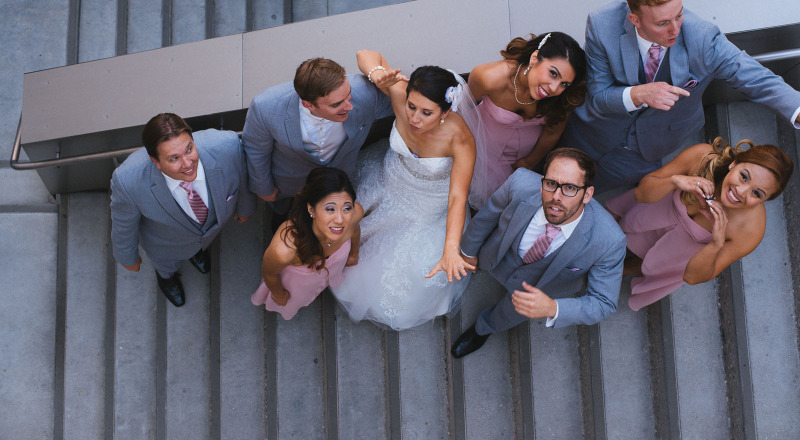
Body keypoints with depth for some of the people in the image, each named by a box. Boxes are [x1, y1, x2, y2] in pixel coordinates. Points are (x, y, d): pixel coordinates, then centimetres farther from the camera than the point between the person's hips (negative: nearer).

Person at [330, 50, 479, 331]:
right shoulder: (401, 94, -31)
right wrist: (378, 74, -44)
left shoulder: (460, 139, -38)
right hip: (388, 181, 3)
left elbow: (458, 198, -40)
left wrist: (451, 250, -53)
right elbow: (367, 55, -20)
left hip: (427, 209, -3)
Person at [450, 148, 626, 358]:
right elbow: (488, 214, -18)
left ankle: (485, 327, 48)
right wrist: (469, 250, 1)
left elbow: (604, 304, -32)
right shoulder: (521, 184, -41)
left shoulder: (609, 241, -45)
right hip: (505, 253, 2)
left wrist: (552, 308, -50)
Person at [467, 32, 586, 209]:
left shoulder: (565, 98, -34)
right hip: (490, 140, -1)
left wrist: (531, 162, 4)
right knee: (485, 196, 17)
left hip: (532, 146, 1)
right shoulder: (490, 77, -41)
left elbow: (552, 132, -12)